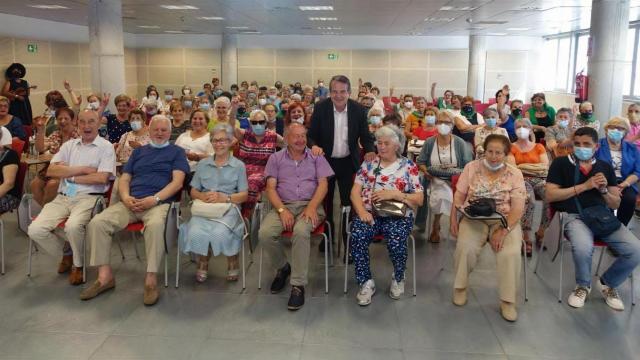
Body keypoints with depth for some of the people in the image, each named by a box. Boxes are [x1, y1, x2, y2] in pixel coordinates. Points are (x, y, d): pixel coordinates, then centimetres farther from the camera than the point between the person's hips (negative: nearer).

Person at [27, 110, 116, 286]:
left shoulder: (105, 146, 2)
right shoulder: (69, 145, 17)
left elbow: (101, 178, -12)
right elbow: (51, 171, 3)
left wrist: (69, 175, -3)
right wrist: (82, 169, -7)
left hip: (88, 197, -5)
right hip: (62, 197, 5)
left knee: (73, 226, -34)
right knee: (35, 230, -16)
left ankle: (78, 265, -4)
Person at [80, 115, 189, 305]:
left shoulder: (177, 152, 14)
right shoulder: (139, 151, 26)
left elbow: (177, 182, 0)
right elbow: (124, 179, 19)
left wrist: (154, 199, -14)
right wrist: (126, 197, -4)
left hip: (159, 203, -4)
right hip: (130, 203, 4)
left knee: (155, 225, -39)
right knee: (97, 223, -20)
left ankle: (151, 281, -30)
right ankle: (105, 276, -11)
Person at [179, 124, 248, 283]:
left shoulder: (239, 166, 10)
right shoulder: (202, 164, 19)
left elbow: (244, 195, 4)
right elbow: (193, 192, 16)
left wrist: (224, 198, -14)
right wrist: (203, 196, -7)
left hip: (228, 208, -2)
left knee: (220, 233, -34)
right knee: (196, 232, -31)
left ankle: (233, 262, -3)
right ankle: (203, 262, 0)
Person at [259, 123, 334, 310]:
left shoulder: (316, 158, 13)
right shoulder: (276, 158, 13)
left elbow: (323, 184, 3)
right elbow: (271, 187, 4)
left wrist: (311, 207, -14)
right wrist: (282, 210, -13)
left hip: (309, 205, -1)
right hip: (283, 205, 2)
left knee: (301, 231, -35)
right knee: (265, 233, -27)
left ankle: (298, 285, -25)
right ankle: (283, 267, 4)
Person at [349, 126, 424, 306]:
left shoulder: (409, 166, 8)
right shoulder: (368, 164, 14)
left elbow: (419, 199, 3)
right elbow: (355, 192, 6)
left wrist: (394, 194, -12)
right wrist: (361, 211, -13)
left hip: (398, 215, -2)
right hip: (370, 213, 2)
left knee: (396, 241, -31)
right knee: (358, 237, -30)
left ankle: (398, 278, 1)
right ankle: (366, 282, -11)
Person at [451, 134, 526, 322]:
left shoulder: (515, 174, 0)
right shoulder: (471, 167, 4)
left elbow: (518, 207, -7)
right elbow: (459, 196, 7)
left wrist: (504, 230, -20)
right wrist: (453, 219, -7)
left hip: (505, 220, 0)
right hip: (474, 218, 1)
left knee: (511, 253, -28)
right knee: (465, 248, -29)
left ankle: (507, 301, -9)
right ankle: (460, 286, -2)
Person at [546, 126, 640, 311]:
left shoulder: (606, 167, 18)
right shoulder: (561, 163, 7)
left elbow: (615, 204, 18)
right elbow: (550, 195, -5)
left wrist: (603, 190, -4)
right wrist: (584, 186, -8)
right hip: (574, 216, -4)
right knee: (583, 247, -36)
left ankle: (607, 283, 12)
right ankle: (583, 286, -1)